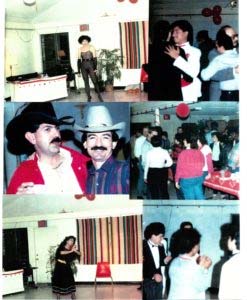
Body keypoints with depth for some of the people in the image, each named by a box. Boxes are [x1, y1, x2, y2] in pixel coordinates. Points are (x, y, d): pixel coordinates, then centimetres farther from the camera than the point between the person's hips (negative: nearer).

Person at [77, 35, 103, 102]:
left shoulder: (91, 47, 2)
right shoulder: (80, 49, 10)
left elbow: (94, 58, -2)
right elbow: (79, 59, 10)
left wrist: (95, 67, -10)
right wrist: (79, 70, 6)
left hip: (90, 65, -3)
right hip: (83, 66, 3)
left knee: (95, 81, -7)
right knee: (86, 82, 4)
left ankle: (99, 95, 3)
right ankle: (89, 97, 9)